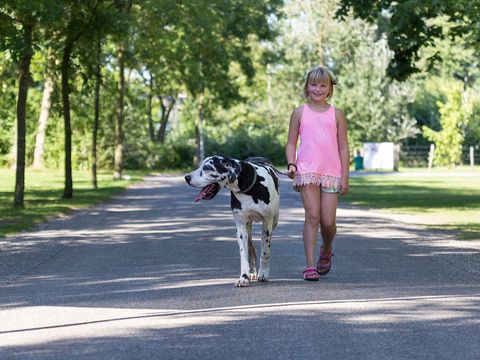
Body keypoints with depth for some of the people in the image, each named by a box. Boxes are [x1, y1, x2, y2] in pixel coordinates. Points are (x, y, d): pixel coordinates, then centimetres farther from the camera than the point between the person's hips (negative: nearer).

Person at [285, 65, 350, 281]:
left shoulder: (336, 114, 9)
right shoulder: (300, 113, 8)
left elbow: (343, 147, 9)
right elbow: (291, 144, 10)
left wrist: (345, 177, 3)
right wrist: (291, 164, -8)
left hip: (331, 173, 1)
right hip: (307, 171, -1)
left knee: (328, 222, -3)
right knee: (312, 216, -12)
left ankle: (326, 251, 29)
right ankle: (310, 265, -10)